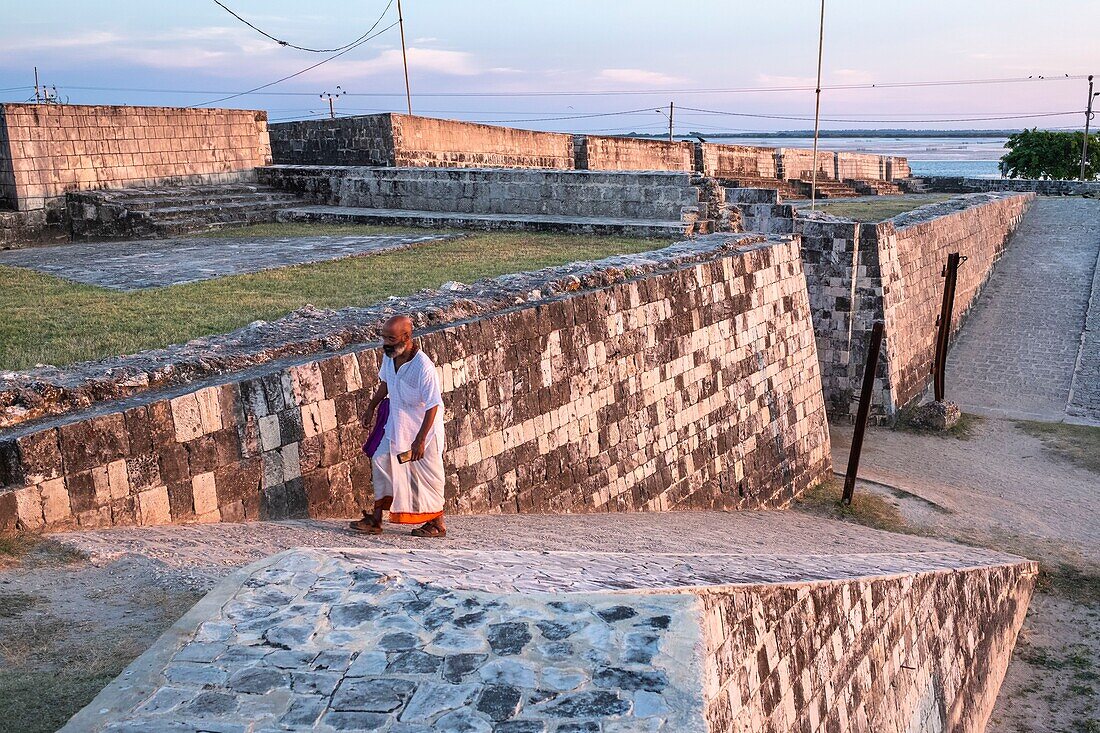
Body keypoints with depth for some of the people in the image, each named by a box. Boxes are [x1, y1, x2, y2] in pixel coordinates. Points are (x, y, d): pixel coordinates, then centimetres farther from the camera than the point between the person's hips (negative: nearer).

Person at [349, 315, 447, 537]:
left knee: (428, 475, 5)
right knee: (381, 462, 4)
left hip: (423, 429, -7)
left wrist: (420, 440, -23)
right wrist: (371, 407, 20)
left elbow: (432, 407, -24)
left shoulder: (424, 368, -29)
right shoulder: (389, 356, -6)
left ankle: (437, 523, 23)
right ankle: (375, 520, 14)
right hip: (397, 425, 7)